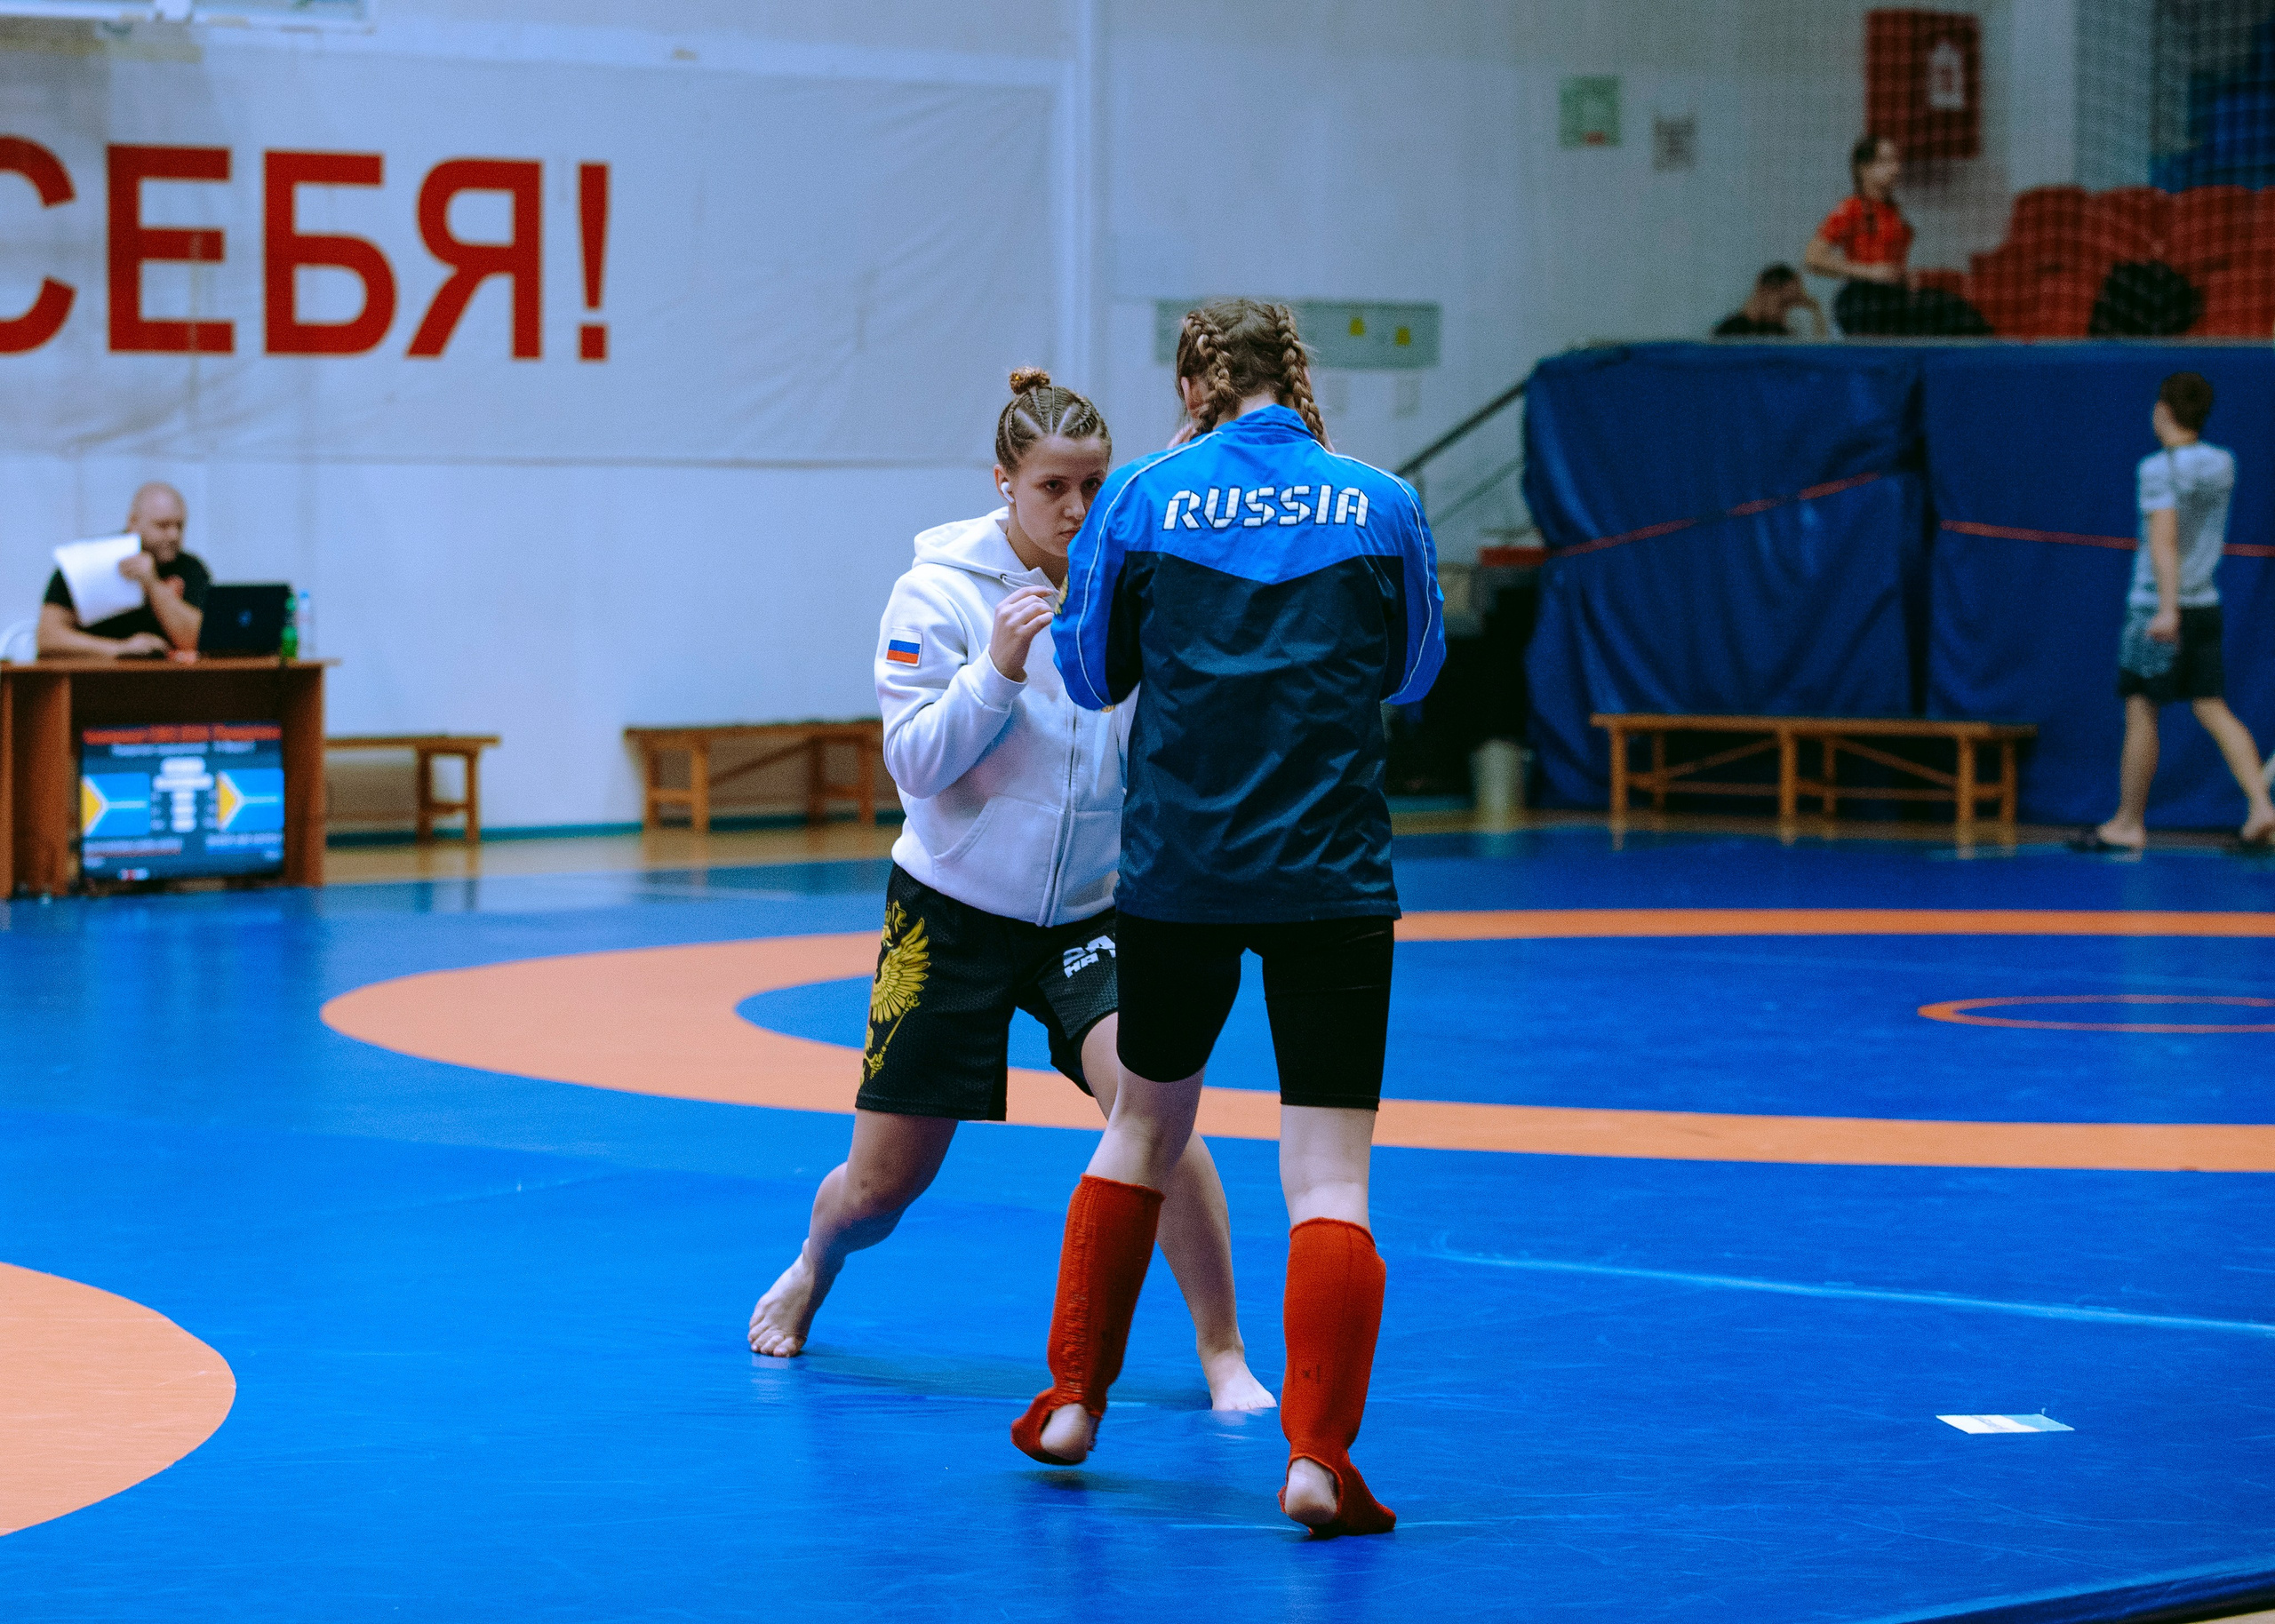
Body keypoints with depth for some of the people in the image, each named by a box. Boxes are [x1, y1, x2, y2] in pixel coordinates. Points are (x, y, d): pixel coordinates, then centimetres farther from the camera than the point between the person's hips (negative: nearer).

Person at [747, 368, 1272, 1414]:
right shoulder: (941, 591, -11)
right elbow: (915, 761, -15)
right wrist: (997, 670, -28)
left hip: (1092, 911, 1)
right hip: (955, 907, -1)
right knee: (883, 1183, 7)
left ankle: (1223, 1355, -10)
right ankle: (811, 1273, 43)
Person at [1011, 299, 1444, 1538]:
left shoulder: (1143, 498, -2)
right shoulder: (1382, 506, -1)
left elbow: (1091, 672, 6)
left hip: (1175, 870, 1)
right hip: (1332, 879, -1)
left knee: (1145, 1125, 22)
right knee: (1329, 1177, -3)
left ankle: (1074, 1401, 29)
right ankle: (1316, 1457, -15)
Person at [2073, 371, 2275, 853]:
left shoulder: (2159, 469, -13)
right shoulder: (2222, 464, 7)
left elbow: (2164, 539, -24)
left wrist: (2168, 608, -30)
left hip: (2157, 608, -7)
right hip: (2206, 601, 7)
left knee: (2140, 712, 1)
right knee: (2213, 709, 5)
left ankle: (2129, 823, 8)